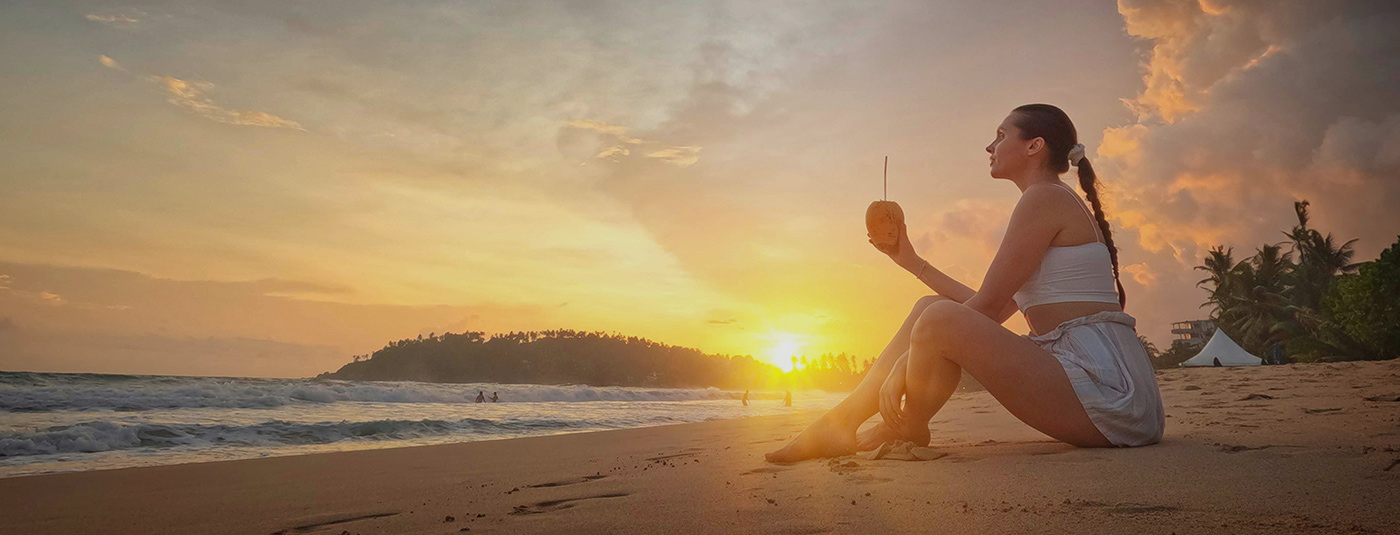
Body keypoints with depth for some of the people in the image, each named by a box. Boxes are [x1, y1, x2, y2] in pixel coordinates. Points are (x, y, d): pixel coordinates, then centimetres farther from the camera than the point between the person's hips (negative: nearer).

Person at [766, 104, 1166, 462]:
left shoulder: (1044, 198, -7)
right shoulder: (1063, 204, 25)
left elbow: (986, 305, -12)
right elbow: (992, 312, 22)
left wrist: (905, 363, -10)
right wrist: (914, 263, 27)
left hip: (1103, 391, -10)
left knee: (940, 318, -24)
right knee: (929, 308, 7)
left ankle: (904, 432, 2)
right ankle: (841, 422, 4)